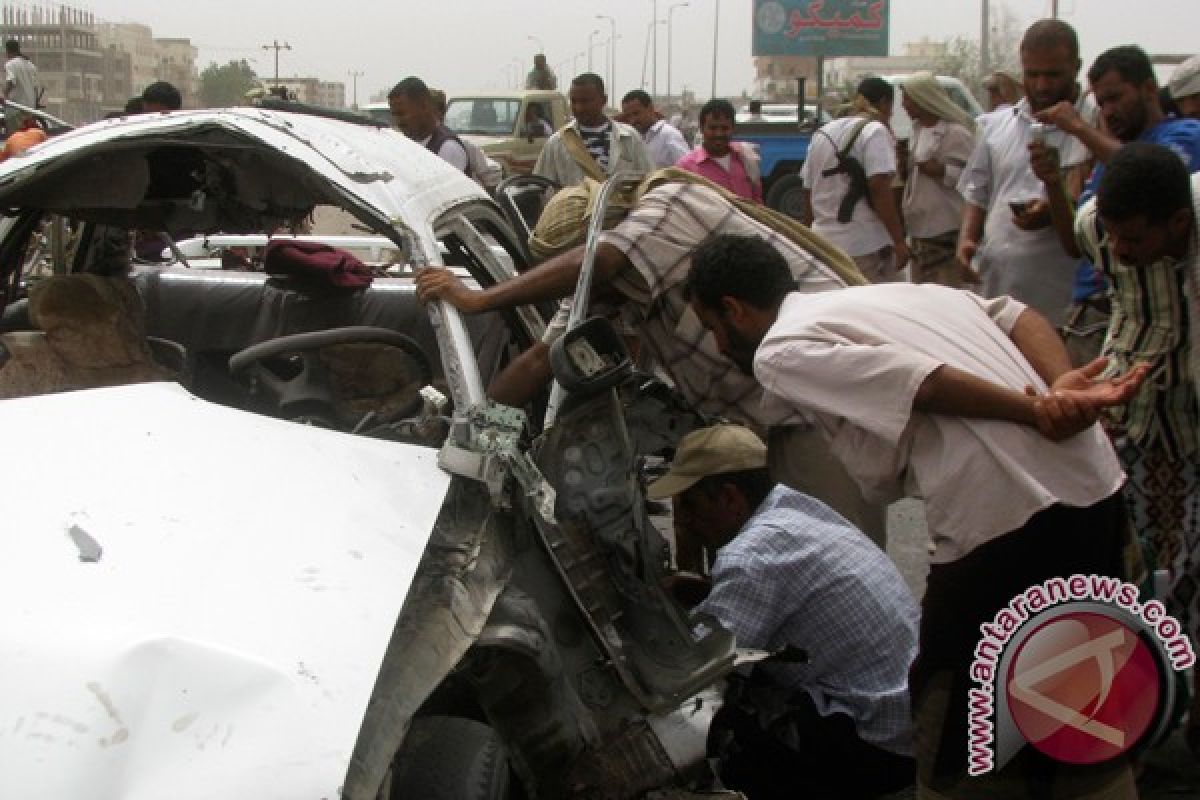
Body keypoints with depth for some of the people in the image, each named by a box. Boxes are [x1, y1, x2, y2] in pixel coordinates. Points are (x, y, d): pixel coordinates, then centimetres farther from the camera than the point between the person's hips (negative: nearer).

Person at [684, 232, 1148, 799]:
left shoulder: (780, 351, 1)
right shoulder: (888, 292, 24)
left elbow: (913, 381, -14)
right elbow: (1018, 316, 11)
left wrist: (1038, 411, -9)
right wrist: (1064, 388, -4)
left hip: (1003, 520, -8)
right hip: (1098, 491, 8)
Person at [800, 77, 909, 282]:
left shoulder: (823, 133, 15)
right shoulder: (875, 131, -7)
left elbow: (807, 194, 17)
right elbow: (879, 189, -16)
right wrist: (899, 240, -15)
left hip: (824, 243, 7)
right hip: (867, 247, -7)